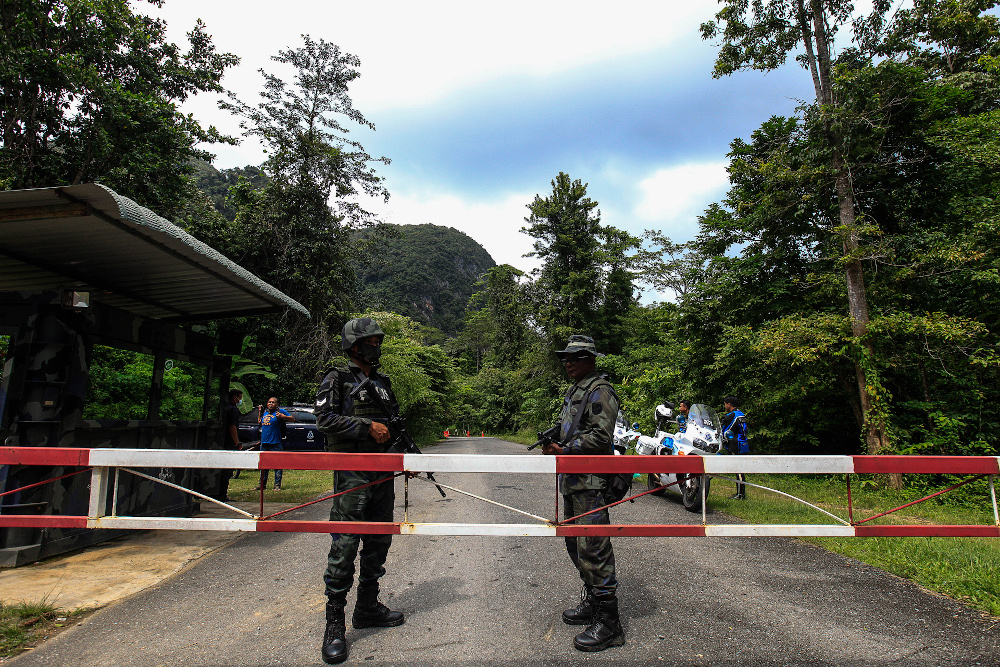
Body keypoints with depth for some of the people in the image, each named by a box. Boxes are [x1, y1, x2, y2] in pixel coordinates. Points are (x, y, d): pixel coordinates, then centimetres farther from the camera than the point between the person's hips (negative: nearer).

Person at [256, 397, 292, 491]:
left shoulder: (280, 412, -2)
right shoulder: (265, 412, 15)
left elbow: (292, 418, -3)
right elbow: (260, 423, 30)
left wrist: (283, 417, -18)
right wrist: (260, 412, 21)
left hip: (275, 444, -6)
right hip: (264, 443, 6)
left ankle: (277, 485, 4)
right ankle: (262, 484, 23)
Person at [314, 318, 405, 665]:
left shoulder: (383, 381, 15)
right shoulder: (337, 379, -3)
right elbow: (325, 419, -14)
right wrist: (368, 426, -19)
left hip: (383, 473, 7)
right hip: (352, 475, -7)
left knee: (379, 542, 14)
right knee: (344, 547, -5)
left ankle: (367, 608, 29)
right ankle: (334, 624, 7)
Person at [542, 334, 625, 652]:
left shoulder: (599, 390, -11)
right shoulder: (574, 390, 19)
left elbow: (600, 436, -20)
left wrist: (565, 450, -19)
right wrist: (553, 443, 7)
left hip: (590, 482, -10)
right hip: (572, 481, 10)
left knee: (592, 550, -7)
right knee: (575, 544, 19)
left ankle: (608, 622, 3)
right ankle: (591, 601, 34)